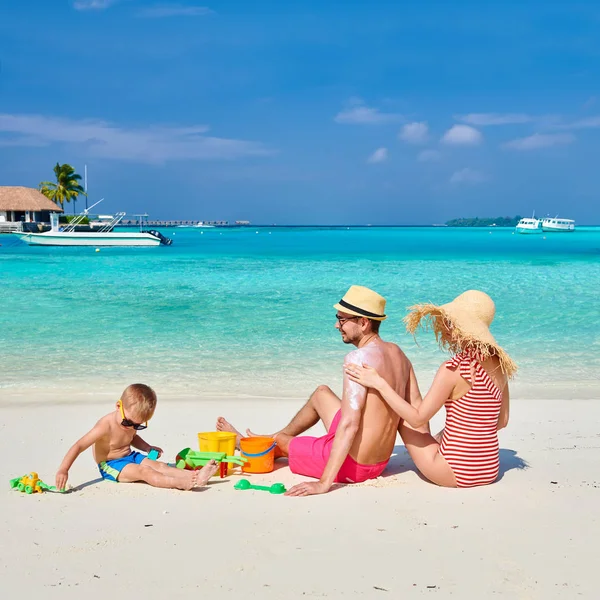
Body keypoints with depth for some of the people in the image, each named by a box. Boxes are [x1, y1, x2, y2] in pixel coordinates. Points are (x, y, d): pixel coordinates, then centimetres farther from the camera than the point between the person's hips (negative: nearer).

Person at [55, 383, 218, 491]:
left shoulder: (131, 423, 0)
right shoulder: (106, 426, -25)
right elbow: (78, 446, -26)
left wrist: (148, 448, 9)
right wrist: (63, 470, -34)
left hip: (131, 457, 8)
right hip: (110, 465, -8)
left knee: (160, 466, -13)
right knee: (144, 471, -29)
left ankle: (195, 476, -29)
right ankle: (182, 483, -46)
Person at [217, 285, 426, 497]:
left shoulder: (359, 357, -24)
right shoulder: (398, 353, 1)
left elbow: (349, 424, -29)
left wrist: (324, 483, -29)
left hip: (351, 464, -8)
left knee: (278, 441, 20)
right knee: (321, 393, 28)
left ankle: (242, 443, 54)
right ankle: (277, 437, 50)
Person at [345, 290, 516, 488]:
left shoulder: (453, 369, -20)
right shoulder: (498, 364, 0)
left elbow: (417, 418, -15)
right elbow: (502, 421, 10)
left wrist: (379, 383, -11)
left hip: (457, 473, -6)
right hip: (491, 470, 6)